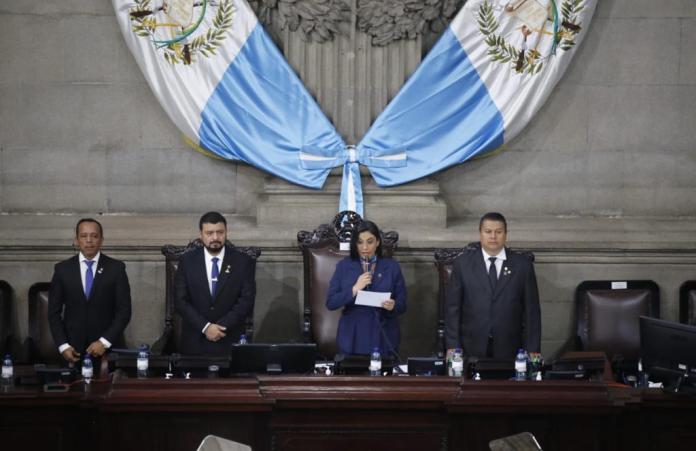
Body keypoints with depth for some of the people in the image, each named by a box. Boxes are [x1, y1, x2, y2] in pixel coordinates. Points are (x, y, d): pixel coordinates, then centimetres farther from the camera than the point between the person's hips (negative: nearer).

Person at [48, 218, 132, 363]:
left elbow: (124, 311, -2)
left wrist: (104, 342, -12)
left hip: (108, 349, -1)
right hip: (73, 350, 1)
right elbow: (54, 312, 5)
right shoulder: (62, 269, 3)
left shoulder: (116, 268, -1)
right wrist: (63, 346, -6)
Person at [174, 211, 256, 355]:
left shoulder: (243, 262, -2)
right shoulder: (187, 261, 0)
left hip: (230, 342, -1)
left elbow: (246, 301, -7)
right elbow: (180, 301, -4)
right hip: (195, 342, 1)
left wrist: (221, 327, -16)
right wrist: (205, 327, -14)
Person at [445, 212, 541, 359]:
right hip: (471, 350, 0)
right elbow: (452, 307, 3)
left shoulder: (523, 264, 4)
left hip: (509, 351, 0)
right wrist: (453, 347, -3)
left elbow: (531, 310, 4)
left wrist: (532, 351, -1)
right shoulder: (462, 263, 4)